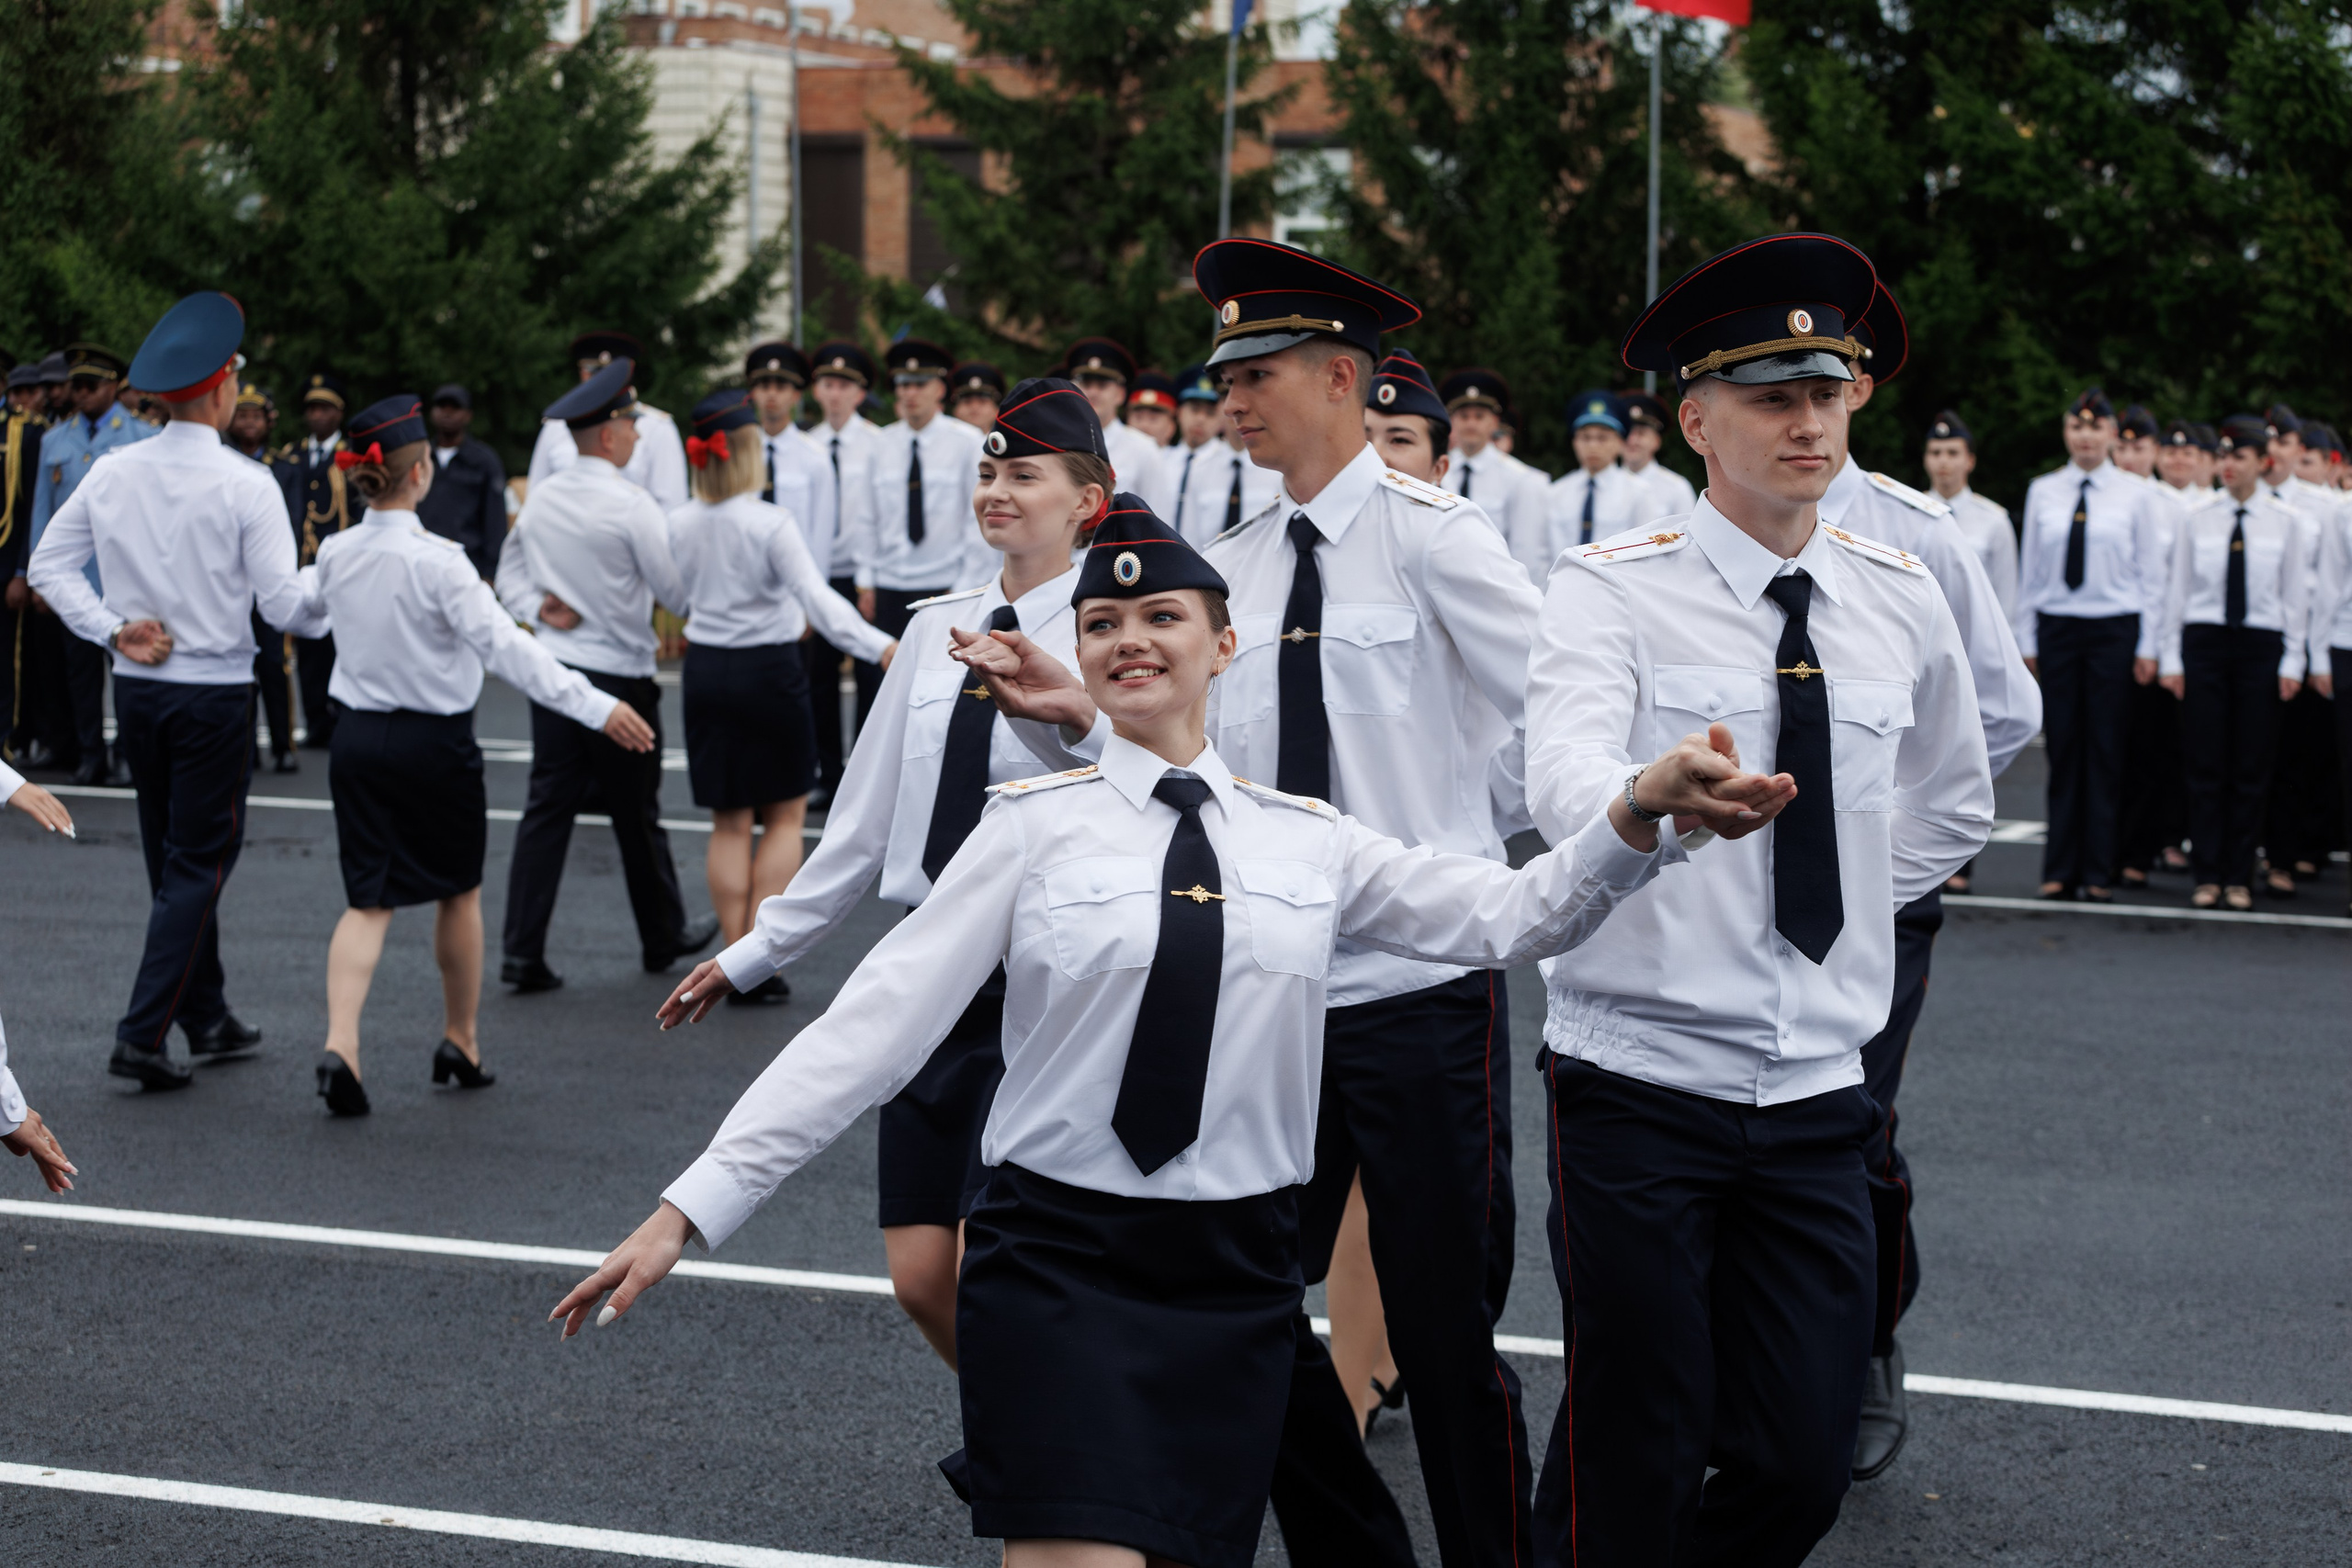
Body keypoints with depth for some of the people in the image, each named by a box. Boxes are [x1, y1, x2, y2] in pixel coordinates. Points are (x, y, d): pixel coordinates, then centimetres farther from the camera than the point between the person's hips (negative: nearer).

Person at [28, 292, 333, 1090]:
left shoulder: (112, 474, 1)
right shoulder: (245, 486, -15)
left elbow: (48, 563, 5)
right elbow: (283, 603, -16)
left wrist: (112, 628, 3)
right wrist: (337, 613, 3)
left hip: (136, 688, 6)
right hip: (214, 692, -6)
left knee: (172, 856, 18)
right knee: (199, 861, 1)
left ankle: (207, 1018, 28)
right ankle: (143, 1034, -7)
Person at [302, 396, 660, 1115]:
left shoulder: (335, 554, -2)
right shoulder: (437, 561, -19)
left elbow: (297, 610, 20)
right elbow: (506, 647, -25)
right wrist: (597, 706, -26)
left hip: (357, 738, 4)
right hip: (434, 742, -4)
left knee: (368, 900, 5)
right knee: (458, 892, 16)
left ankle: (339, 1043, -15)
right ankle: (461, 1043, 29)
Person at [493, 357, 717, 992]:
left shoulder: (539, 497, 4)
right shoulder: (630, 505, -16)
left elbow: (509, 575, 13)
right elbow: (677, 591, -10)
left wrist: (539, 608, 0)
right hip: (619, 677, -5)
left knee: (547, 807, 5)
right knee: (637, 814, 10)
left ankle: (523, 952, -1)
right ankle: (664, 936, 27)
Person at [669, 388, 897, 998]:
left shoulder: (680, 524, -1)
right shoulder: (772, 523, -16)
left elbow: (677, 597, 8)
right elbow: (816, 596, -25)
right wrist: (880, 646, -31)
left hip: (706, 670, 5)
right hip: (768, 670, -4)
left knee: (729, 822, 11)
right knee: (785, 815, 9)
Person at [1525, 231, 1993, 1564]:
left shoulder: (1902, 603, 7)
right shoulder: (1615, 591, -6)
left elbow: (1953, 807, 26)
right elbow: (1565, 778, -27)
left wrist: (1845, 905, 11)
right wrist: (1645, 808, -49)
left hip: (1817, 1099, 4)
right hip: (1640, 1088, -4)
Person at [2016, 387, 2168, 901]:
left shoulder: (2136, 494, 1)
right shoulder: (2042, 492, 7)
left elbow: (2153, 573, 2)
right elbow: (2028, 569, 10)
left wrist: (2147, 646, -2)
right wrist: (2027, 641, 6)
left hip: (2114, 627, -2)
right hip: (2056, 625, 2)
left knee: (2106, 748, 0)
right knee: (2063, 745, 2)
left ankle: (2099, 871, 5)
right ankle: (2060, 869, 7)